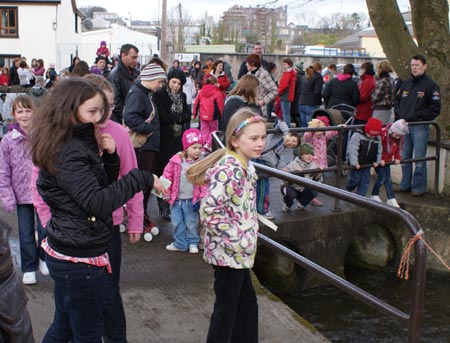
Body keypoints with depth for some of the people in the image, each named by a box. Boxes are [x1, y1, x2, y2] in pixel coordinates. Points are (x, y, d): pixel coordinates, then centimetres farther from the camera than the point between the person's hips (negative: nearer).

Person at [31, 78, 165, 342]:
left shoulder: (75, 145, 9)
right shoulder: (68, 153, -21)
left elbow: (103, 186, 14)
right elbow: (98, 202, -28)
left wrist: (109, 156, -2)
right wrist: (142, 179, -24)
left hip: (63, 253, 10)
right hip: (80, 260, -10)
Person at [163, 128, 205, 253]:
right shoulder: (176, 161, -10)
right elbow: (167, 176, -1)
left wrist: (201, 197, -7)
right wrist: (166, 192, 1)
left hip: (191, 200, -1)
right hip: (176, 199, 1)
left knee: (191, 223, 11)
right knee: (177, 223, 10)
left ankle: (192, 243, 28)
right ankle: (180, 244, 24)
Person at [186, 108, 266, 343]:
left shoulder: (245, 166, 5)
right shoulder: (228, 170, -24)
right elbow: (209, 211, -31)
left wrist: (248, 239, 10)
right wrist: (237, 239, -23)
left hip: (239, 252, 9)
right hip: (227, 252, -9)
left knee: (247, 302, 21)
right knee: (226, 308, 6)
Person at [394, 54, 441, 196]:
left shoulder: (430, 85, -4)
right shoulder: (406, 84, 15)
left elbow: (435, 108, -8)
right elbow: (397, 101, 23)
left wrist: (420, 116, -14)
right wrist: (399, 116, 8)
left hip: (420, 127, -6)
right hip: (404, 125, 6)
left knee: (419, 158, -3)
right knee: (405, 157, 11)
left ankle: (418, 187, 5)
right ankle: (405, 184, 21)